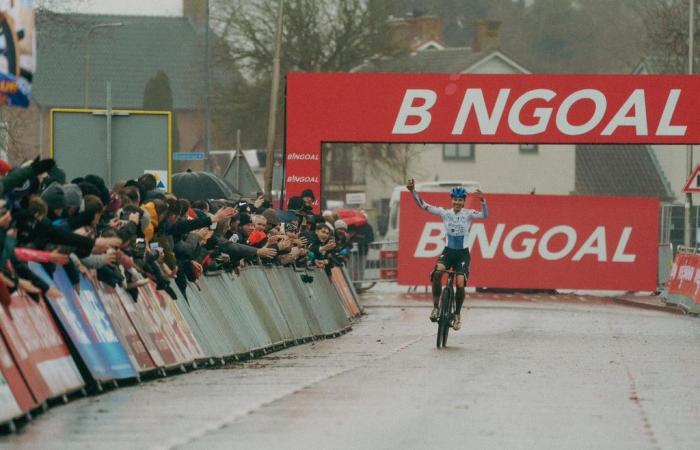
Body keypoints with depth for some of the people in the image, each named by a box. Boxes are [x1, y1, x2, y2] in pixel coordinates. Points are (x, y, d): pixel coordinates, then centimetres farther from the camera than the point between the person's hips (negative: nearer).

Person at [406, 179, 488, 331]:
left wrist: (482, 200, -44)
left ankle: (457, 315, 8)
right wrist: (413, 191, -19)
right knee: (438, 271, -30)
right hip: (448, 251, 1)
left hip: (463, 253, -1)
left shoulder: (468, 214, -7)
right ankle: (435, 307, -20)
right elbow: (423, 206, -6)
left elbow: (484, 215, -25)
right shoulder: (445, 213, -1)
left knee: (460, 284, -16)